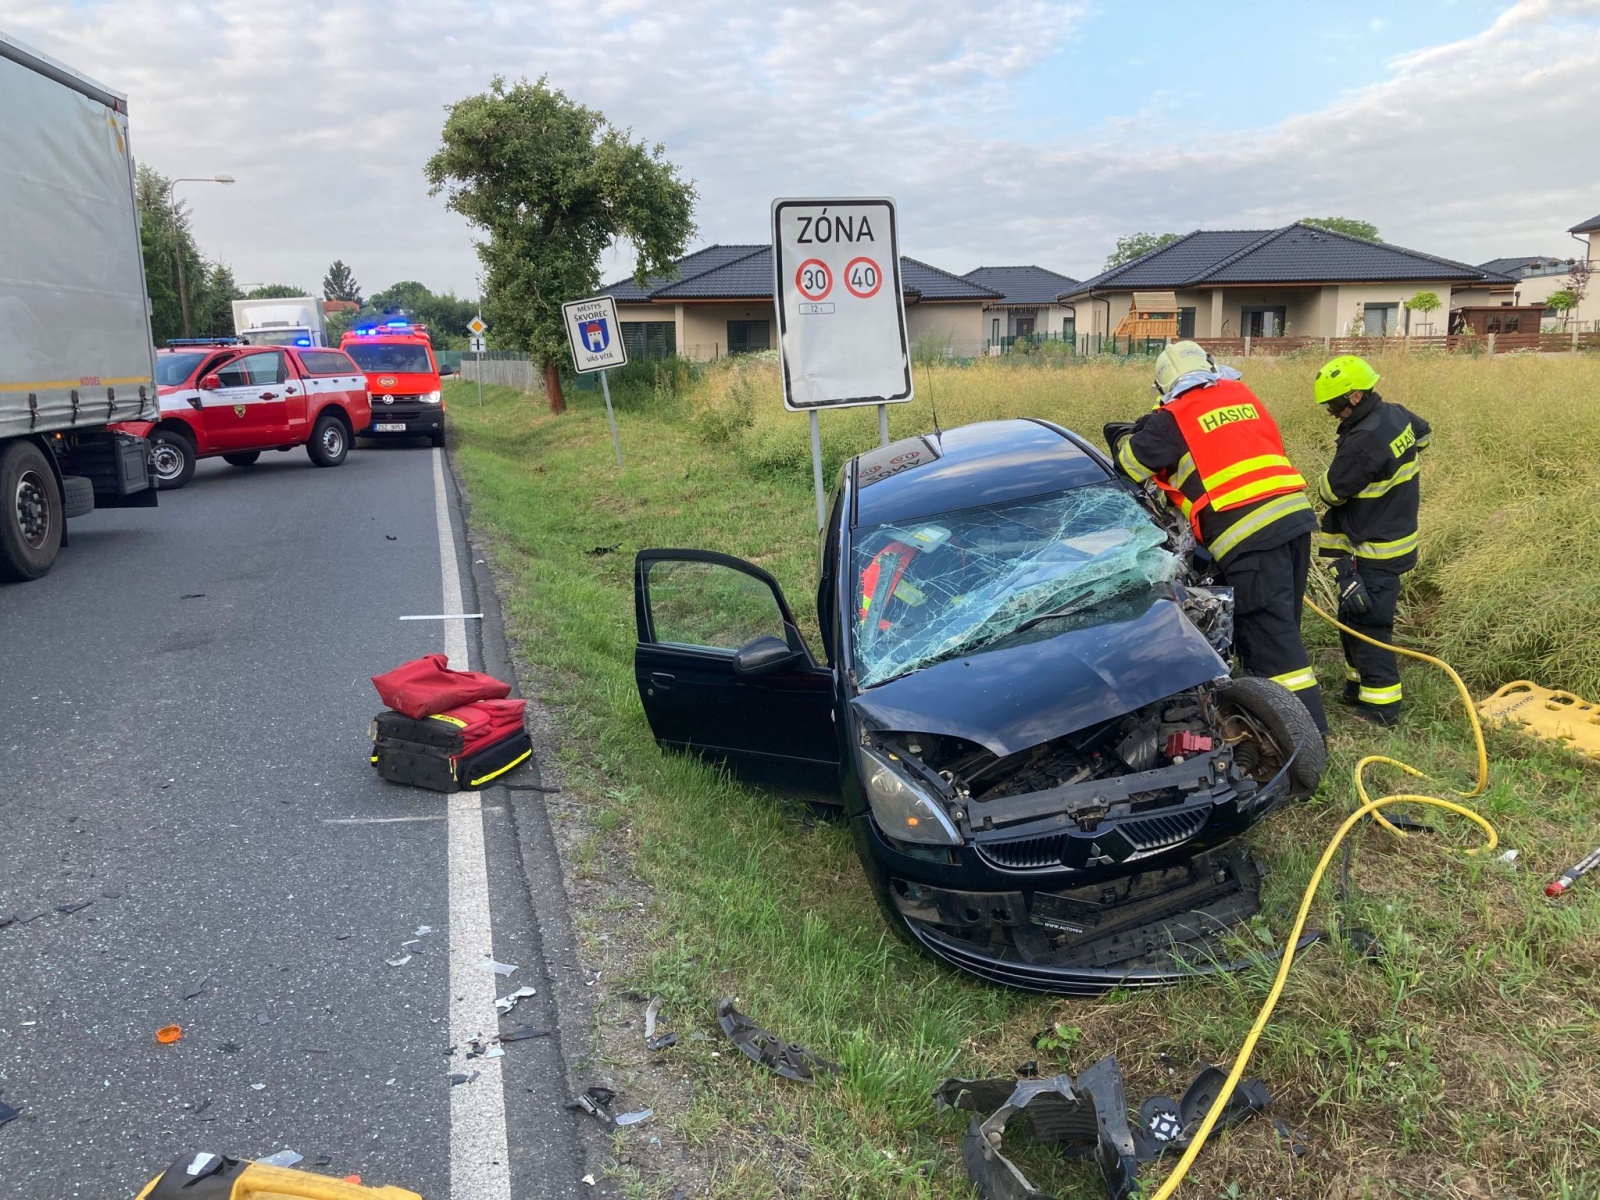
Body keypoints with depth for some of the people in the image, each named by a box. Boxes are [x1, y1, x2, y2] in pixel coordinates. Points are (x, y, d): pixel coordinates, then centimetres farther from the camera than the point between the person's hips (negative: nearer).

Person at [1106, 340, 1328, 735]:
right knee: (1280, 626, 18)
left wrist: (1123, 437, 28)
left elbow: (1130, 465, 8)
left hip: (1248, 534, -7)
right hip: (1294, 514, 7)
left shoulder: (1174, 418, -1)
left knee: (1269, 634, -4)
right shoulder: (1243, 396, 18)